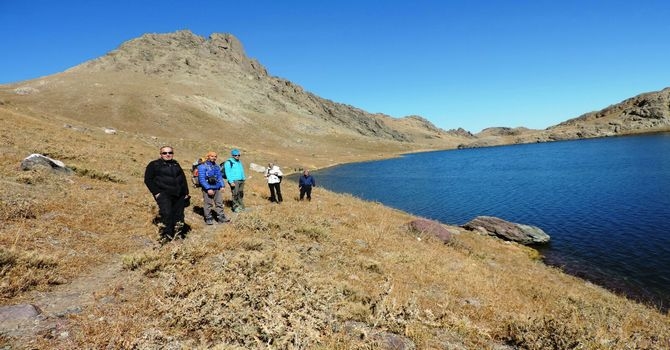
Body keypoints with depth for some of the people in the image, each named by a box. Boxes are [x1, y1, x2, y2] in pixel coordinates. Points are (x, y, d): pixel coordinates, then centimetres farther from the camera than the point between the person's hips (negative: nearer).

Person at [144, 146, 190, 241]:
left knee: (178, 215, 9)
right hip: (164, 195, -5)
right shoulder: (154, 165, 3)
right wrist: (156, 192, -11)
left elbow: (183, 179, 23)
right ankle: (166, 236, -11)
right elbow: (148, 180, -2)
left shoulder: (176, 165, 19)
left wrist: (186, 193, 13)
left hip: (179, 195, 6)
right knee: (167, 214, -20)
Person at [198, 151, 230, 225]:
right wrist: (208, 189, -18)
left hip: (217, 188, 6)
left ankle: (221, 217, 17)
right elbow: (202, 179, -14)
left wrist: (222, 186, 6)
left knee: (219, 203, 9)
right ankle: (208, 219, 12)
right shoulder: (202, 166, -8)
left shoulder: (216, 166, 12)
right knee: (208, 204, 1)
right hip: (207, 189, -6)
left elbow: (220, 177, 18)